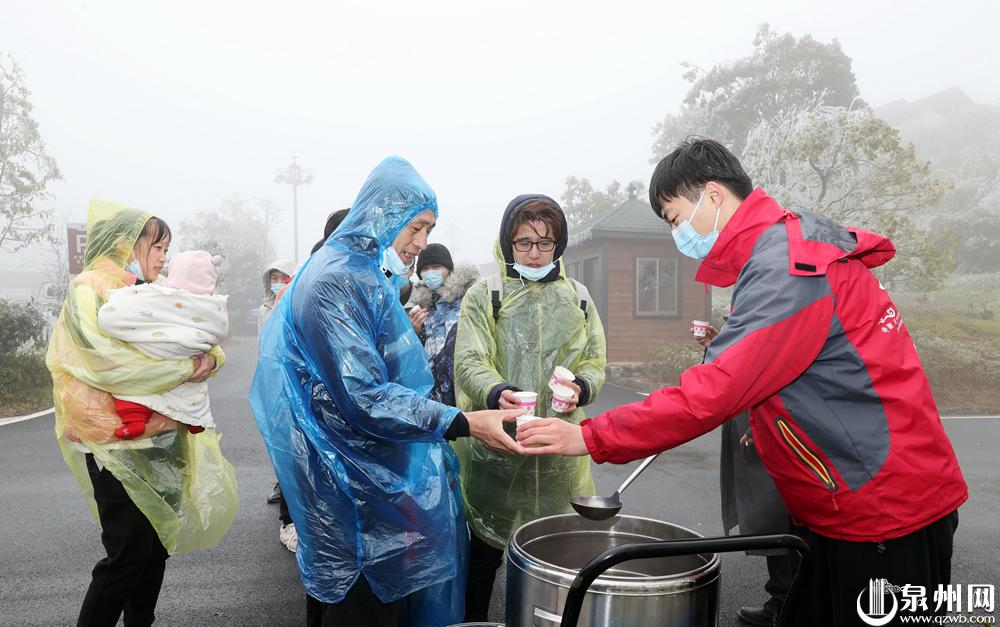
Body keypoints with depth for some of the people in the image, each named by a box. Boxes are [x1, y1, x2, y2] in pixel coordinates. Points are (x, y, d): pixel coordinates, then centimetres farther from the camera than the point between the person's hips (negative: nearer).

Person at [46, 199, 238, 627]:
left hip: (164, 439, 7)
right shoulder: (89, 290, -7)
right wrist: (184, 367, -19)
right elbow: (105, 356, -23)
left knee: (157, 544, 13)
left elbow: (208, 347, 11)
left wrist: (209, 358, -13)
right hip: (119, 443, -7)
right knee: (129, 552, -5)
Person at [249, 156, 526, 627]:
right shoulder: (336, 281, -19)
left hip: (381, 478, 10)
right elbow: (366, 399, -26)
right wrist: (464, 423, -26)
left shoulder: (367, 277, 13)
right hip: (356, 494, -10)